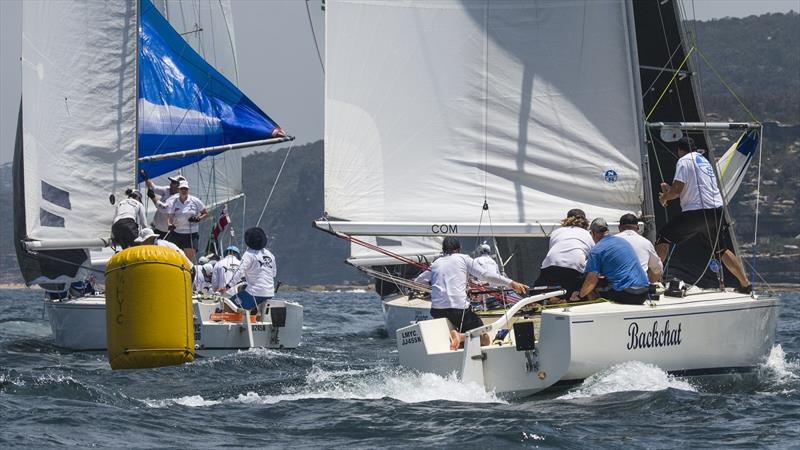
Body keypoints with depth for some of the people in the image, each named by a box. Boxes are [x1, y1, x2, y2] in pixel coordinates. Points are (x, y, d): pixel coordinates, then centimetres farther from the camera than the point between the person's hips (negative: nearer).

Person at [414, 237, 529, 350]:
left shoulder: (435, 264, 21)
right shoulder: (463, 258, 11)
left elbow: (416, 282, 22)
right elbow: (484, 275, 2)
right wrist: (511, 283, 0)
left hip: (437, 310, 3)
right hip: (459, 308, -3)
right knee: (484, 340, 3)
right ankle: (460, 336, -26)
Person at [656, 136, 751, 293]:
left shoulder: (684, 161, -1)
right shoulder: (704, 161, 25)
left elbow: (678, 189, -9)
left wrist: (664, 197, 10)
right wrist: (670, 191, 34)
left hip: (696, 212, -7)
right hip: (717, 210, 7)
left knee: (664, 239, 1)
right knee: (722, 250, 19)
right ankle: (745, 284, 17)